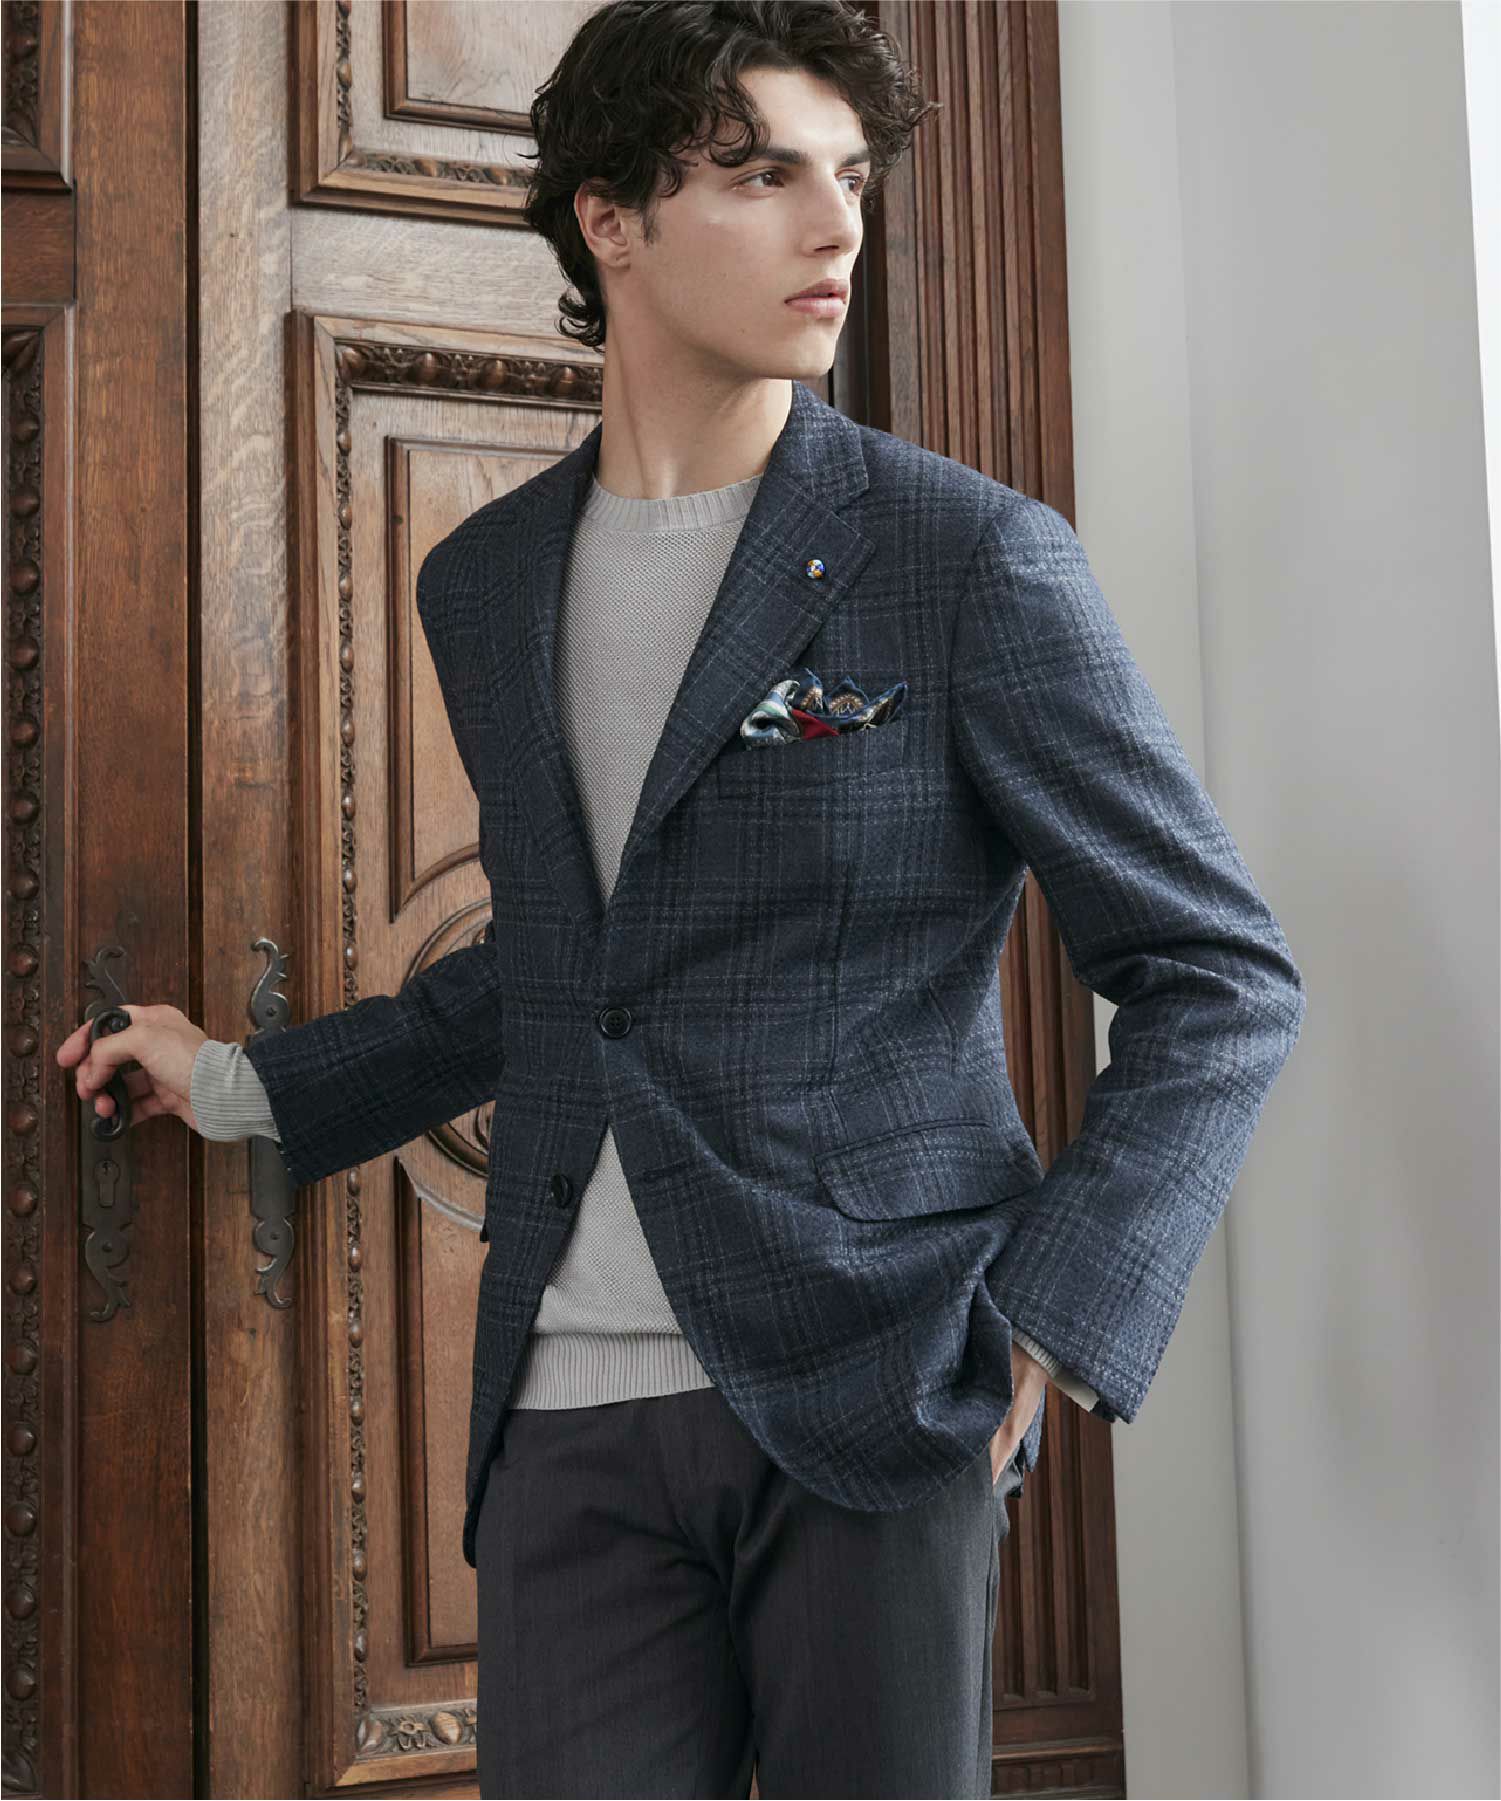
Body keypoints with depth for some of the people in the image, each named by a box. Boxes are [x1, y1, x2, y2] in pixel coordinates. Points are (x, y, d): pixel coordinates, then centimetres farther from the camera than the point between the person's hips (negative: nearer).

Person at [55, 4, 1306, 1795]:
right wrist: (240, 1085, 26)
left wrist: (1050, 1327, -11)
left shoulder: (973, 559, -4)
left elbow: (1218, 976, -2)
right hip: (574, 1404, 4)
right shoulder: (482, 587, 11)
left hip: (873, 1384, -3)